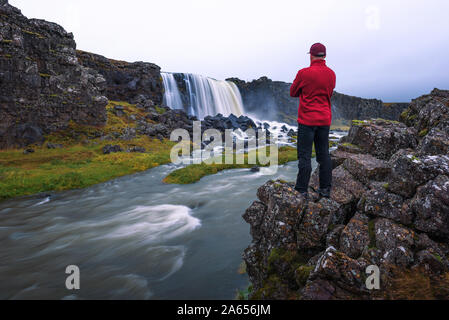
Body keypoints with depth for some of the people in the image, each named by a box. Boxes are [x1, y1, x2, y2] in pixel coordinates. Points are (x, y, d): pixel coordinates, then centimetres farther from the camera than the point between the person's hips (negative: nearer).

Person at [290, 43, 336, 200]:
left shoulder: (304, 73, -11)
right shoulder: (331, 74, 6)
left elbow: (293, 93, 2)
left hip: (307, 120, -5)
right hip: (325, 120, 6)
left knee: (305, 155, -1)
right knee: (324, 154, 11)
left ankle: (302, 190, 3)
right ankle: (325, 189, 18)